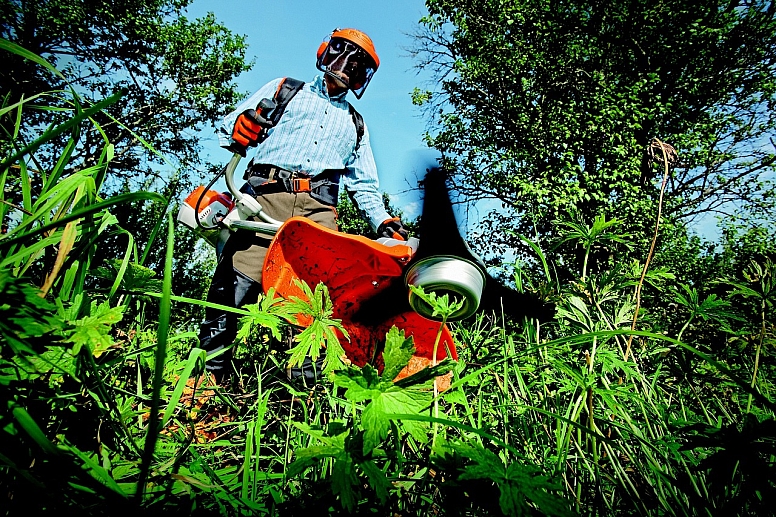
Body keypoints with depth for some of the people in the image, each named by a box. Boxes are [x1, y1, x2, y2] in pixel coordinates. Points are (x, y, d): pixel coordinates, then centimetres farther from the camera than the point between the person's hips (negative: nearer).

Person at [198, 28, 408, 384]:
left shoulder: (355, 124, 32)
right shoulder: (285, 89, 25)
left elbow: (364, 185, 27)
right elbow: (229, 127, 17)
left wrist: (383, 222, 10)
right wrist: (239, 129, -9)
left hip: (318, 208, 2)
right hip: (267, 194, -2)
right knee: (237, 281, -17)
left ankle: (305, 379, -12)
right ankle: (209, 366, -12)